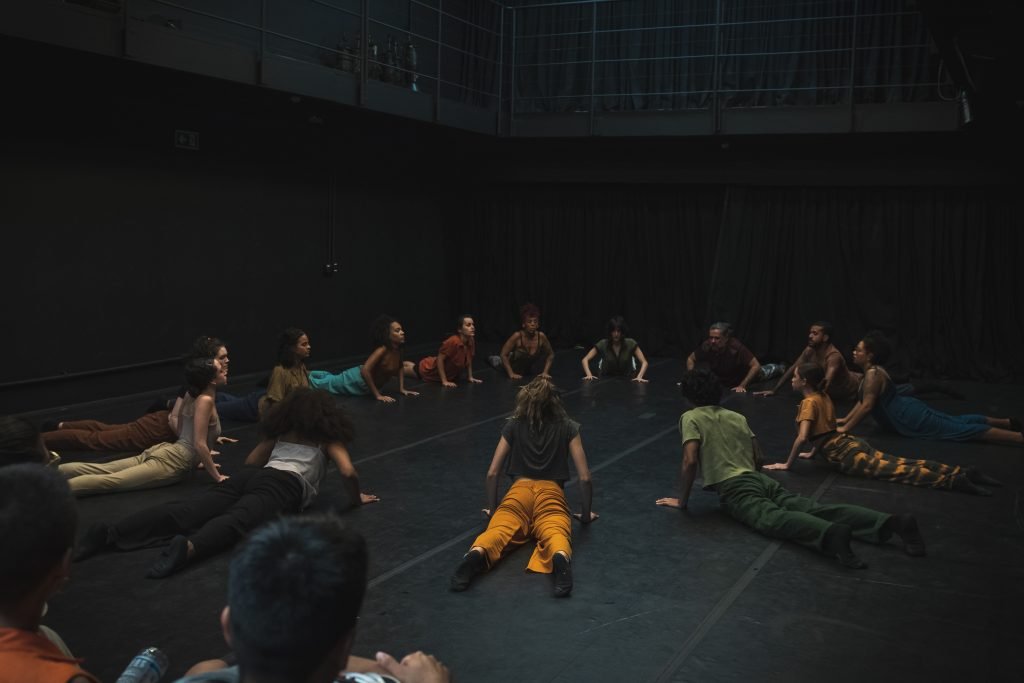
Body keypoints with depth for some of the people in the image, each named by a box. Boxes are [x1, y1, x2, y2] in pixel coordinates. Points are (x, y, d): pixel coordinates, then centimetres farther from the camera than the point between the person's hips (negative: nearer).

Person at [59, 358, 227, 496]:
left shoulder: (192, 395, 15)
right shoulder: (205, 401, -14)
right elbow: (199, 445, -19)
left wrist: (195, 458, 35)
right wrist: (216, 476, -12)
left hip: (164, 452, 9)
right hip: (171, 462, -9)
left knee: (100, 470, 1)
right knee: (111, 481, -20)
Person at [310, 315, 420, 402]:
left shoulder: (397, 349, -11)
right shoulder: (382, 350, -36)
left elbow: (400, 367, 9)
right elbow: (365, 370, -41)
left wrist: (402, 389, 1)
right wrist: (377, 395, -36)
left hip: (369, 381, 8)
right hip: (358, 380, -8)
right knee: (324, 383, 12)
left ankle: (307, 375, 49)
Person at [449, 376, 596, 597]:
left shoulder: (513, 426, 19)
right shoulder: (568, 428, 16)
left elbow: (492, 473, 16)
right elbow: (585, 478, 10)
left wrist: (492, 509, 27)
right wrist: (586, 514, 22)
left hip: (519, 492, 1)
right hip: (551, 494, -1)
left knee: (499, 529, -24)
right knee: (554, 532, -28)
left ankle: (476, 554, -60)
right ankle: (561, 557, -67)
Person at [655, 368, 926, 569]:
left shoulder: (690, 418, 6)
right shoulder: (738, 417, 26)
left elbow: (690, 461, -7)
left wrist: (683, 500, 3)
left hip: (733, 489, -6)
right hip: (761, 480, 6)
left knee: (772, 518, -32)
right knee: (814, 508, -11)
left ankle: (831, 533, -64)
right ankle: (892, 522, -30)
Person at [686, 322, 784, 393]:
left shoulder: (736, 347, -48)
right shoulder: (706, 346, -37)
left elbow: (756, 366, -43)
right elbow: (691, 359, -18)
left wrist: (742, 386, -43)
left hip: (744, 377, -1)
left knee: (763, 372, 32)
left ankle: (779, 368, 65)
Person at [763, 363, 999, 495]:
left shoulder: (809, 402, -12)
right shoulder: (822, 396, 16)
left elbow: (802, 437, -21)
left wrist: (787, 464, -12)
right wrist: (812, 453, 34)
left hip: (847, 456, -8)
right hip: (851, 444, 8)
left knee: (896, 470, -16)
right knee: (900, 464, 0)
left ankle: (955, 481, -29)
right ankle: (964, 472, -8)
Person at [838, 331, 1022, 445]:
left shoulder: (873, 374, -19)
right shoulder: (872, 371, 13)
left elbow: (867, 406, -25)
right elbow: (863, 400, 23)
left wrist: (845, 429, -22)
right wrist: (845, 419, 21)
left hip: (912, 418, -9)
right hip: (911, 410, 9)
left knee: (961, 429, -12)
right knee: (958, 421, 17)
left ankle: (1019, 437, -15)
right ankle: (1007, 423, 24)